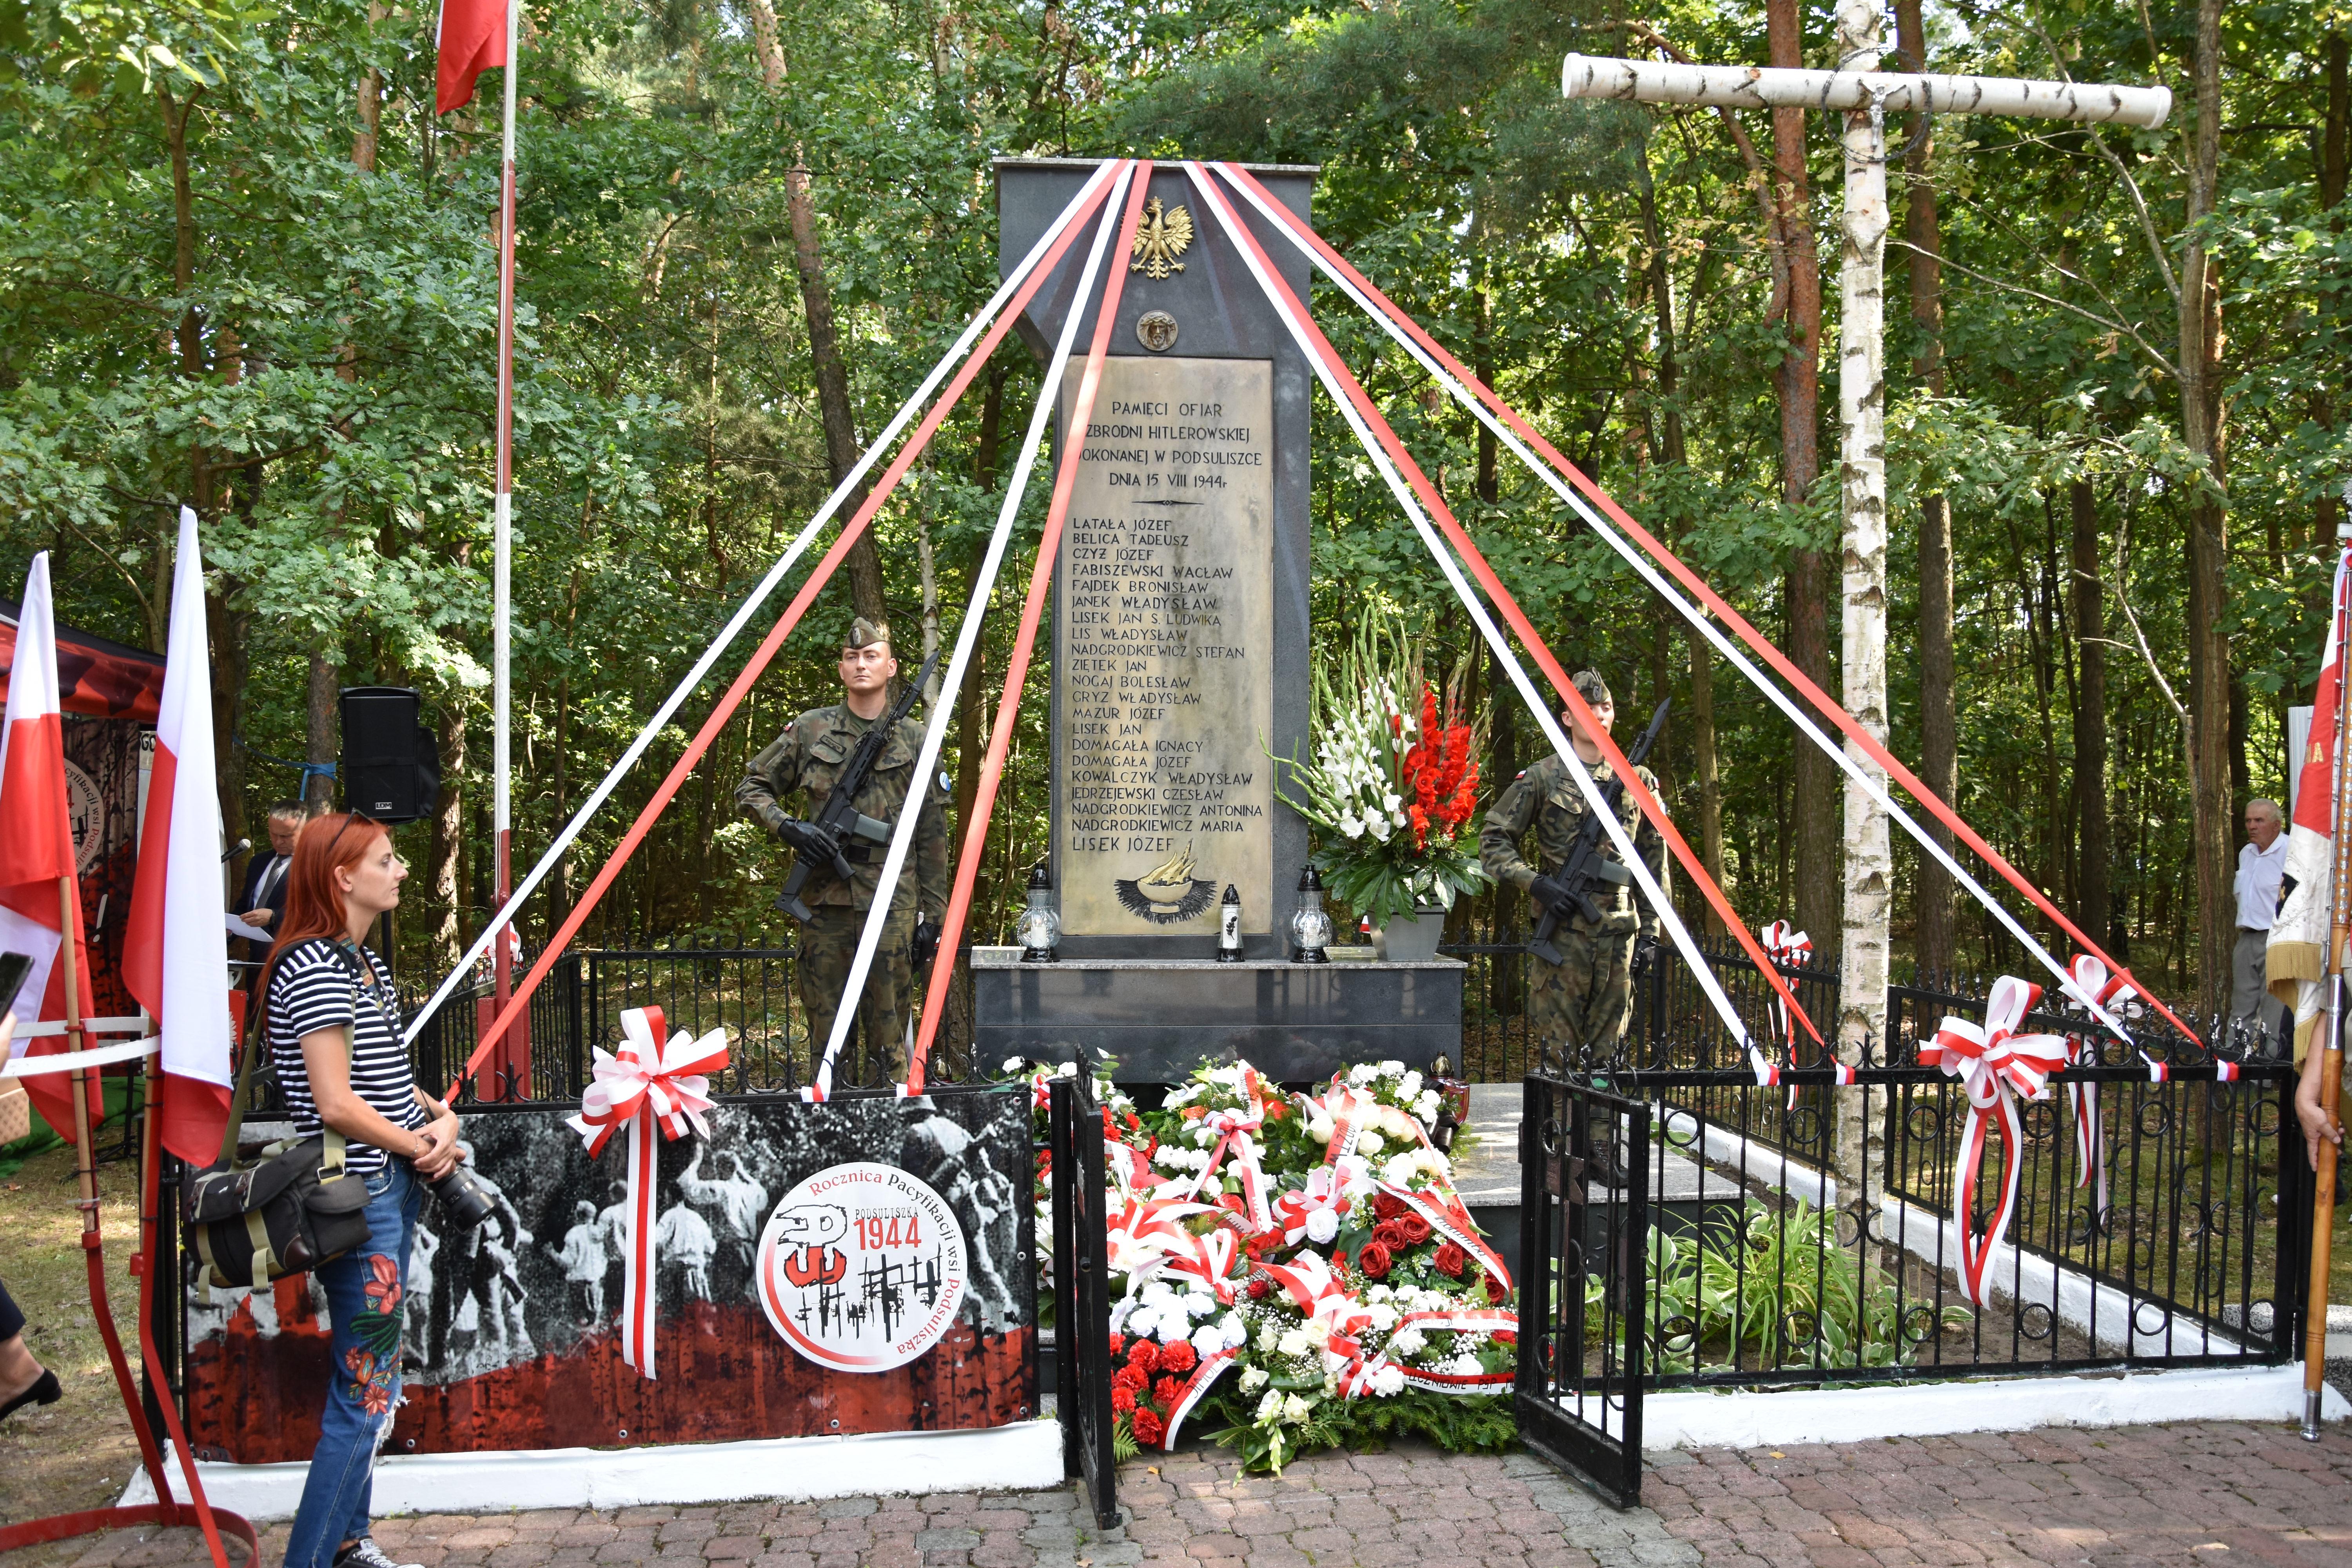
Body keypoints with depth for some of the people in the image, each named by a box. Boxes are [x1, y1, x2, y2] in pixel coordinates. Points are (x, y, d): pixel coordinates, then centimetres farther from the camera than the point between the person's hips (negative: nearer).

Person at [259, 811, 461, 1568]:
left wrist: (440, 1114, 1)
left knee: (373, 1382, 18)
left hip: (392, 1192, 10)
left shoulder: (363, 962, 12)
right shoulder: (315, 967, -18)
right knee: (364, 1394, -6)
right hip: (358, 1200, -10)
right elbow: (336, 1104, -23)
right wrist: (422, 1146, -11)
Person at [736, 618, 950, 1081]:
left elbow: (932, 836, 7)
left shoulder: (913, 740, 6)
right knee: (825, 1027, 6)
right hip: (824, 901, 1)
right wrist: (787, 826, -7)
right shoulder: (810, 730, 7)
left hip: (891, 903, -1)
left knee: (889, 1031, -1)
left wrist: (932, 914, 3)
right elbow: (752, 788, 14)